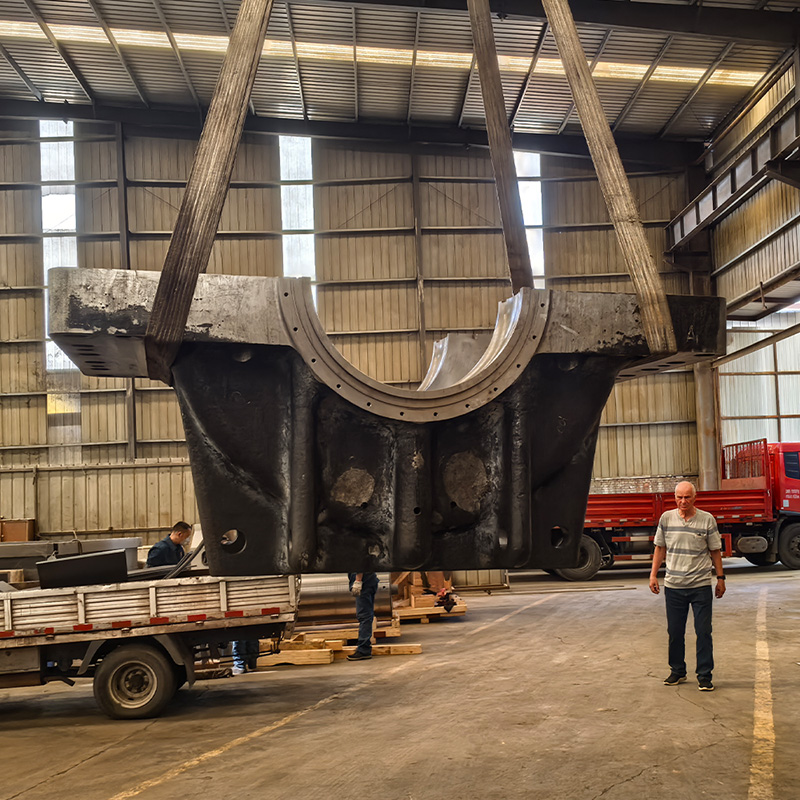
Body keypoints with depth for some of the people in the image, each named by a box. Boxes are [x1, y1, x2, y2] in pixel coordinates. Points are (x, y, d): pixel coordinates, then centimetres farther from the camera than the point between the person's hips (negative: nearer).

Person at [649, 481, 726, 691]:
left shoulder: (707, 520, -2)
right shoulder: (666, 518, 3)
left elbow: (715, 551, 6)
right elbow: (660, 548, 12)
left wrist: (720, 578, 5)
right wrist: (653, 574, 8)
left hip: (700, 586, -2)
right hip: (673, 585, 2)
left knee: (703, 632, -1)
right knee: (675, 632, 9)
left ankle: (704, 676, 9)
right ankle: (677, 671, 24)